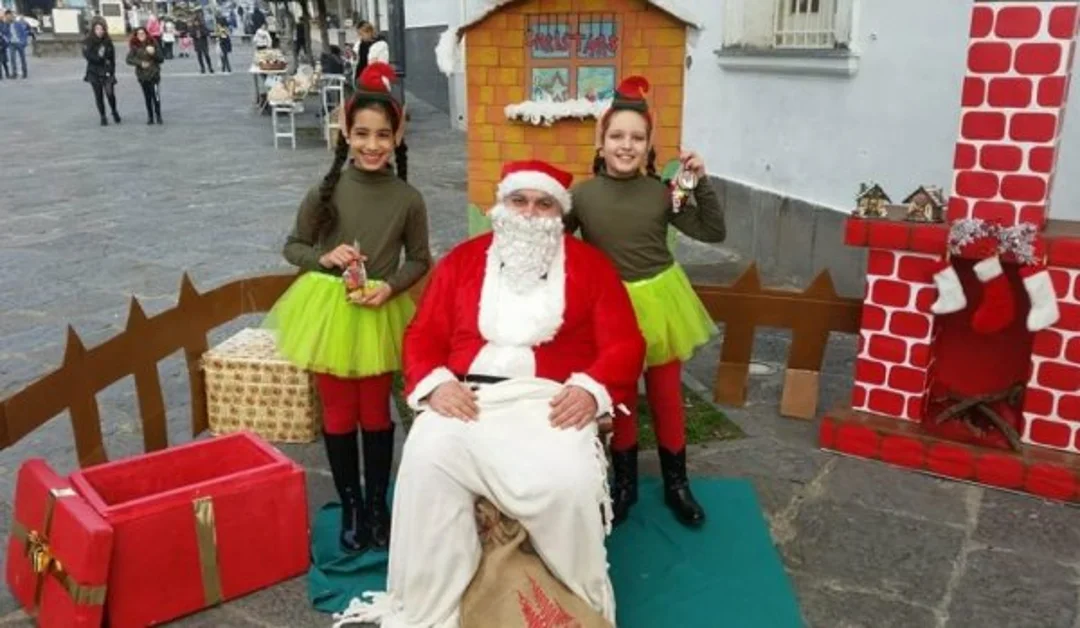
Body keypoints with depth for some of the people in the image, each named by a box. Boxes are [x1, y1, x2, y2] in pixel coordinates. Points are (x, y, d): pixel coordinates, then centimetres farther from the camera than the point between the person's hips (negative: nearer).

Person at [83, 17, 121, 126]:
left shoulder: (108, 42, 3)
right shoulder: (88, 41, -2)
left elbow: (112, 57, 4)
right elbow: (87, 55, -12)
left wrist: (111, 71, -2)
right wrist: (99, 57, -23)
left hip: (107, 72, 0)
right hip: (94, 73, 0)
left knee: (110, 93, -14)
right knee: (98, 95, 4)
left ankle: (114, 111, 12)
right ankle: (103, 117, 15)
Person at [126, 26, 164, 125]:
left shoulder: (153, 43, -3)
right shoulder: (134, 46, -2)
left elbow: (161, 59, -1)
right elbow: (129, 59, -6)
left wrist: (153, 53, -19)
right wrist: (140, 63, -19)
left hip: (154, 74, -1)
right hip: (142, 75, 1)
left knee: (156, 96, -8)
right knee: (147, 97, 9)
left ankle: (158, 117, 7)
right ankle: (150, 117, 19)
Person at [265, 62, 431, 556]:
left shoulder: (408, 199, -9)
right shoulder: (325, 192, -10)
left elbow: (419, 259, 2)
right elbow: (293, 247, 1)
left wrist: (390, 287, -15)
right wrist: (324, 258, -18)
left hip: (381, 316, 0)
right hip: (329, 312, 0)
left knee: (376, 413, 14)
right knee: (339, 416, 12)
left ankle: (377, 505, 31)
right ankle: (350, 507, 29)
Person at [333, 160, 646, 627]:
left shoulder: (590, 264, 13)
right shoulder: (462, 259, 18)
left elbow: (625, 345, 6)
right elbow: (422, 335, 12)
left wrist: (591, 388, -13)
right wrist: (434, 383, -8)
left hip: (551, 401, -1)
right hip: (469, 399, 2)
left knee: (569, 481, -31)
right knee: (426, 461, -29)